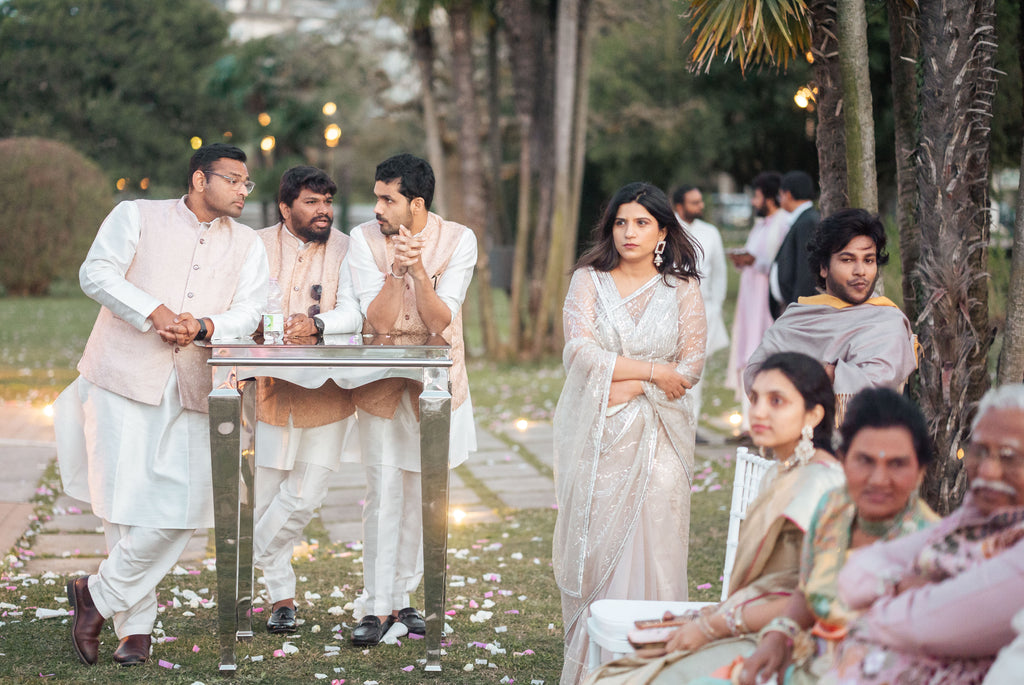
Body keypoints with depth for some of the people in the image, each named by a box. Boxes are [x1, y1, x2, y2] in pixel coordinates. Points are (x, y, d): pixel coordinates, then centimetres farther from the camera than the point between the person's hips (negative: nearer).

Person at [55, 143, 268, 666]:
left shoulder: (247, 246, 15)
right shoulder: (137, 216, 6)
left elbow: (247, 313, 3)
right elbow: (97, 272, -7)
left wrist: (203, 325, -19)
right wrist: (154, 311, -19)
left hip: (192, 389, 3)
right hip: (124, 378, -3)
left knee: (179, 508, -6)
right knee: (126, 502, -2)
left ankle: (100, 595, 12)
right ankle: (136, 624, 11)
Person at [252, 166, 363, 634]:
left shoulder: (345, 250, 0)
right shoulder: (257, 247, 1)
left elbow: (354, 314, -12)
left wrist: (317, 324, -31)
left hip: (325, 393, 0)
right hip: (269, 390, 0)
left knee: (306, 494, -3)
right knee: (264, 496, 5)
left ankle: (250, 558, 22)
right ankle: (281, 597, 21)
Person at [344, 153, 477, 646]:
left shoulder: (458, 240, -10)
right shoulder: (364, 238, -9)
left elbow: (440, 322, -16)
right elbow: (378, 320, -16)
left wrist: (418, 269, -30)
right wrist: (397, 269, -29)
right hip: (381, 383, -1)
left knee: (417, 495, 8)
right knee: (384, 495, -5)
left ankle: (398, 597, 20)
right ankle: (376, 606, 1)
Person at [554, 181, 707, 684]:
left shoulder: (682, 289, 7)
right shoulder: (588, 280, 5)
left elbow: (691, 364, 0)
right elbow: (579, 353, -7)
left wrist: (628, 385, -11)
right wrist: (652, 370, -11)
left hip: (657, 434, 0)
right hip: (595, 435, 0)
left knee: (652, 540, -10)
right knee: (592, 540, -1)